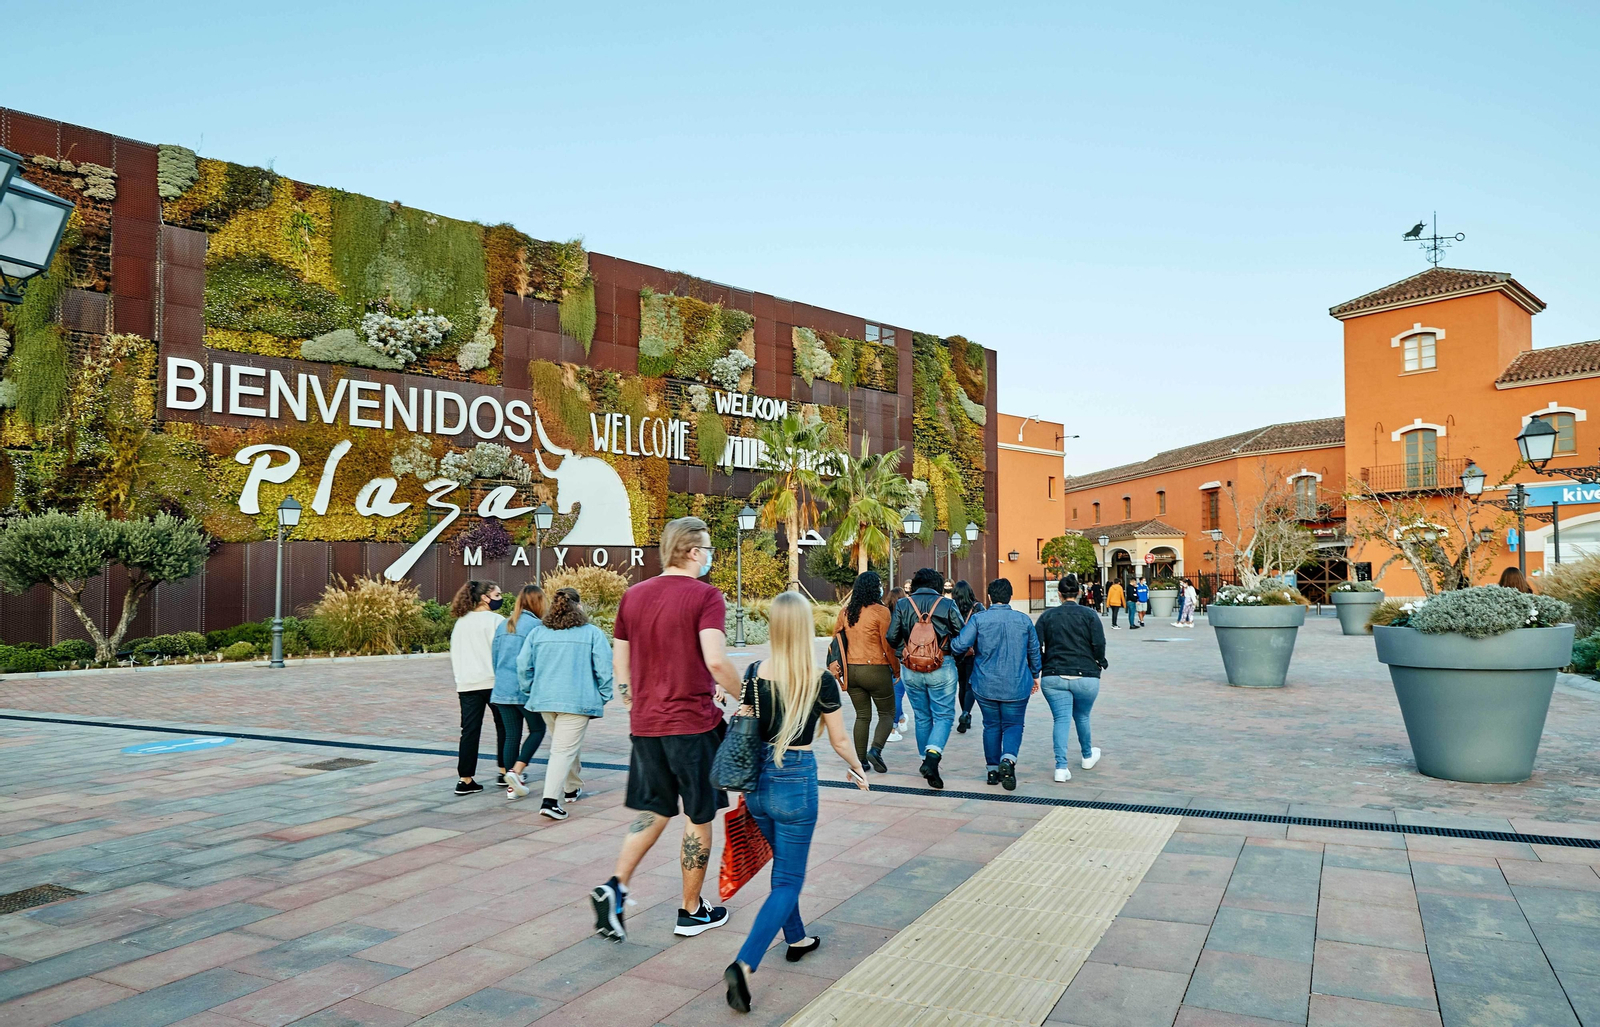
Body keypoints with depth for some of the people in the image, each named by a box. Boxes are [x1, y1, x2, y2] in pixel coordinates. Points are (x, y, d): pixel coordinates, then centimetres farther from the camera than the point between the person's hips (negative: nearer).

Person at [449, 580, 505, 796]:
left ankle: (465, 780, 1)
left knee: (469, 731, 4)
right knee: (503, 727, 12)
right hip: (493, 681, -5)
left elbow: (454, 654, 15)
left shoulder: (461, 622, 11)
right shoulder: (496, 620, -8)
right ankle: (505, 772, 18)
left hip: (466, 684, 5)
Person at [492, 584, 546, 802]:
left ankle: (512, 787, 13)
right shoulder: (534, 625, -10)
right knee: (537, 730, 11)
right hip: (526, 690, -6)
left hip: (502, 690, 6)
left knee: (510, 736, 11)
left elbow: (495, 658, 18)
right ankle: (516, 770, -6)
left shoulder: (503, 625, 12)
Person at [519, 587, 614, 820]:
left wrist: (533, 691, 19)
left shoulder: (537, 632, 7)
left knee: (565, 745, 23)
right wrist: (604, 697, 6)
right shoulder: (592, 633, -4)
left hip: (544, 700, 5)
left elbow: (523, 665, 6)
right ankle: (551, 800, -14)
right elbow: (604, 669, -6)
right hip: (577, 700, -5)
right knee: (564, 750, -4)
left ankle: (572, 789, 38)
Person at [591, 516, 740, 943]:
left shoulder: (633, 595, 7)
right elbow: (716, 660, -24)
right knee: (699, 817, 10)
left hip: (645, 725, 6)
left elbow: (620, 658, 13)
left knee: (653, 811, 19)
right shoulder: (706, 596, -12)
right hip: (694, 722, -6)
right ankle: (692, 912, 21)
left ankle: (616, 885, 1)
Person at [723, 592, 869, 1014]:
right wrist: (857, 767, 16)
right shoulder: (820, 679, -13)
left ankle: (796, 939, 43)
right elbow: (839, 739, -4)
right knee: (788, 881, 4)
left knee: (783, 863, 27)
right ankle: (744, 964, -11)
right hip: (796, 780, -4)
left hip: (758, 776, 5)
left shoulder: (755, 674, -5)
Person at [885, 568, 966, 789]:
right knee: (944, 716, 3)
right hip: (941, 668, -2)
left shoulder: (902, 605, 0)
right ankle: (932, 757, -17)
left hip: (911, 669, 3)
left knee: (922, 717, 16)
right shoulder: (947, 605, -4)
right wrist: (952, 650, 16)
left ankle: (926, 761, 23)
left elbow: (891, 637, -1)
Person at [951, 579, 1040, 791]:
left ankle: (993, 769, 17)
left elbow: (959, 646, -16)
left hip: (985, 685, 0)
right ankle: (1008, 759, -17)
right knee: (1013, 725, 9)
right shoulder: (1024, 620, -1)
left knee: (991, 725, 15)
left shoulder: (978, 618, -9)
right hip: (1016, 686, 0)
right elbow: (1034, 652, 9)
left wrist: (970, 650, 8)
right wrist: (1034, 675, 25)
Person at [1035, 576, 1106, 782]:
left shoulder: (1047, 616, 5)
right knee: (1082, 717, 19)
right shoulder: (1089, 615, 0)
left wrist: (1040, 669, 13)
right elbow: (1099, 645, -9)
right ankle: (1088, 756, 40)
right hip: (1085, 676, 0)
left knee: (1061, 719, 0)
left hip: (1053, 677, 1)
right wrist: (1100, 663, 10)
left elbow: (1036, 646, 0)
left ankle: (1061, 767, -11)